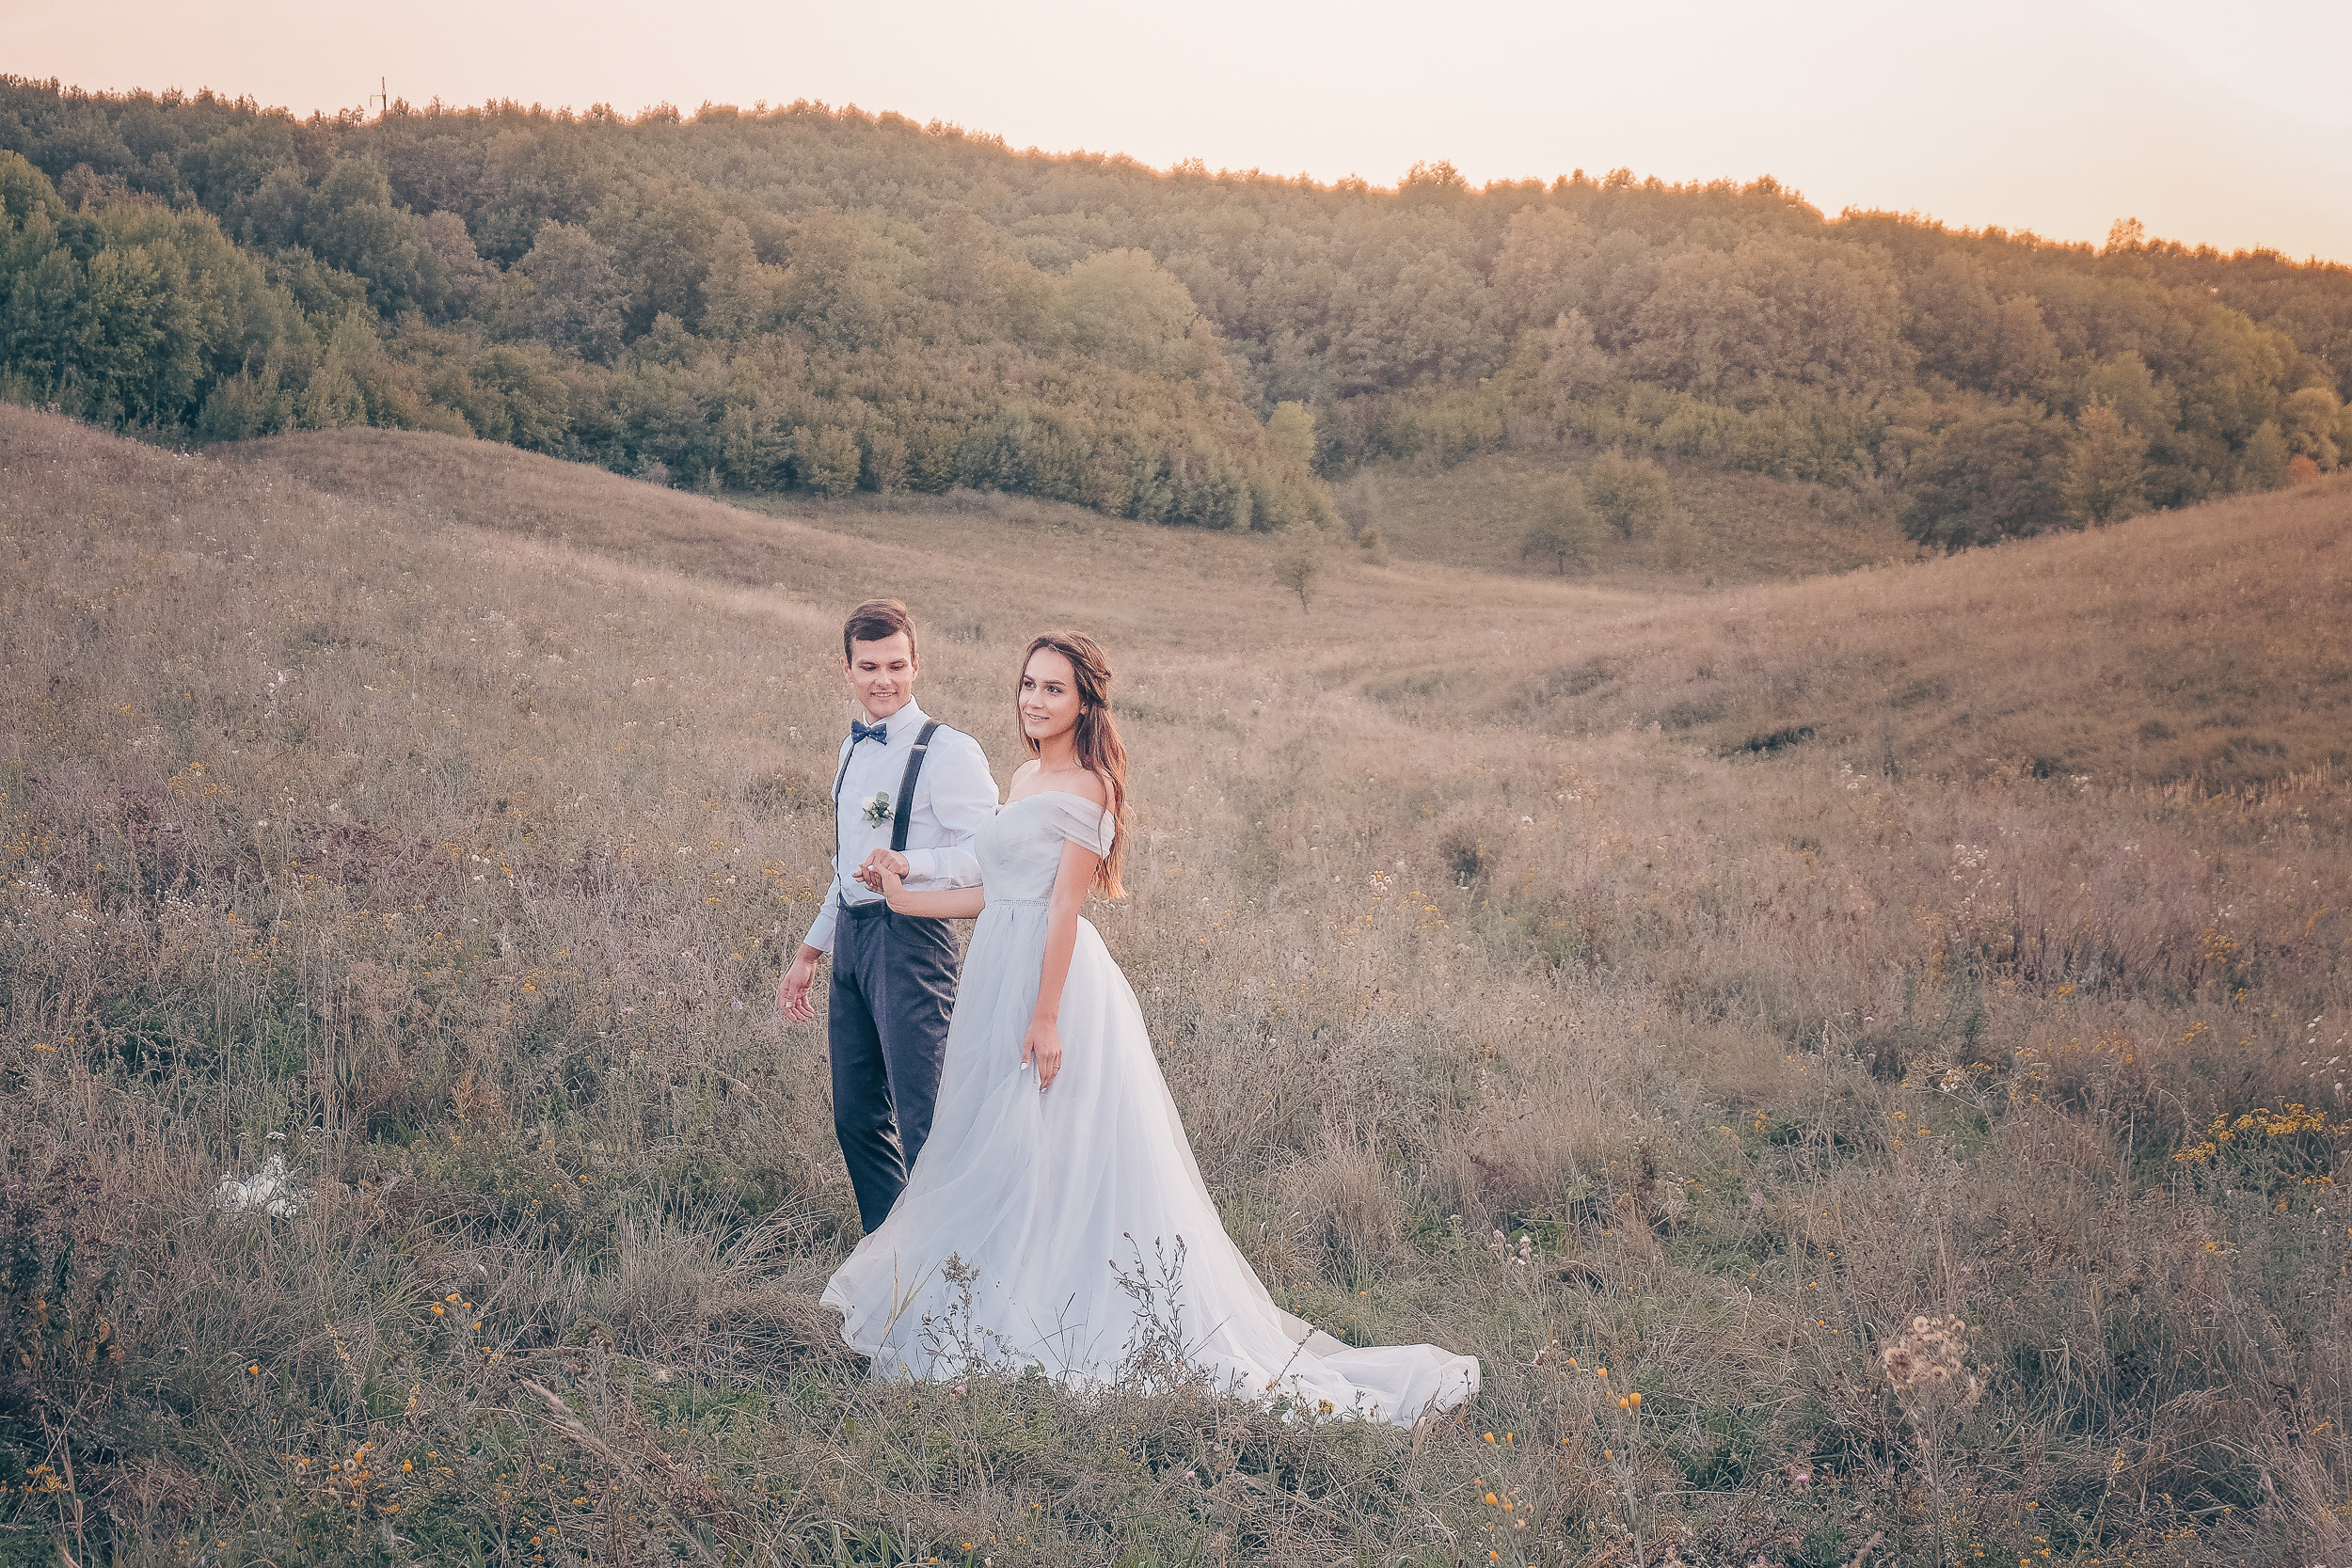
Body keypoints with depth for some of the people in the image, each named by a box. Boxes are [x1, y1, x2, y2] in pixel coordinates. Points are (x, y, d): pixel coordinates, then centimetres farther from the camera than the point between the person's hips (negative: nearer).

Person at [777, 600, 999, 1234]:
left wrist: (908, 863, -29)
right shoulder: (855, 748, 15)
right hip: (851, 938, 9)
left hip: (909, 938, -8)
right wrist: (811, 950, 24)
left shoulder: (947, 752, -11)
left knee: (923, 1123, -9)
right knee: (857, 1117, 13)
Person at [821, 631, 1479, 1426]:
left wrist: (1045, 1019, -19)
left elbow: (1064, 908, -16)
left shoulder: (1084, 787, -11)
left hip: (1050, 981, -9)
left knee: (1040, 1158, -5)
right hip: (1000, 975, 9)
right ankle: (1006, 1328, 18)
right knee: (998, 1161, 11)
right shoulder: (1027, 778, 15)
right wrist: (907, 899, 19)